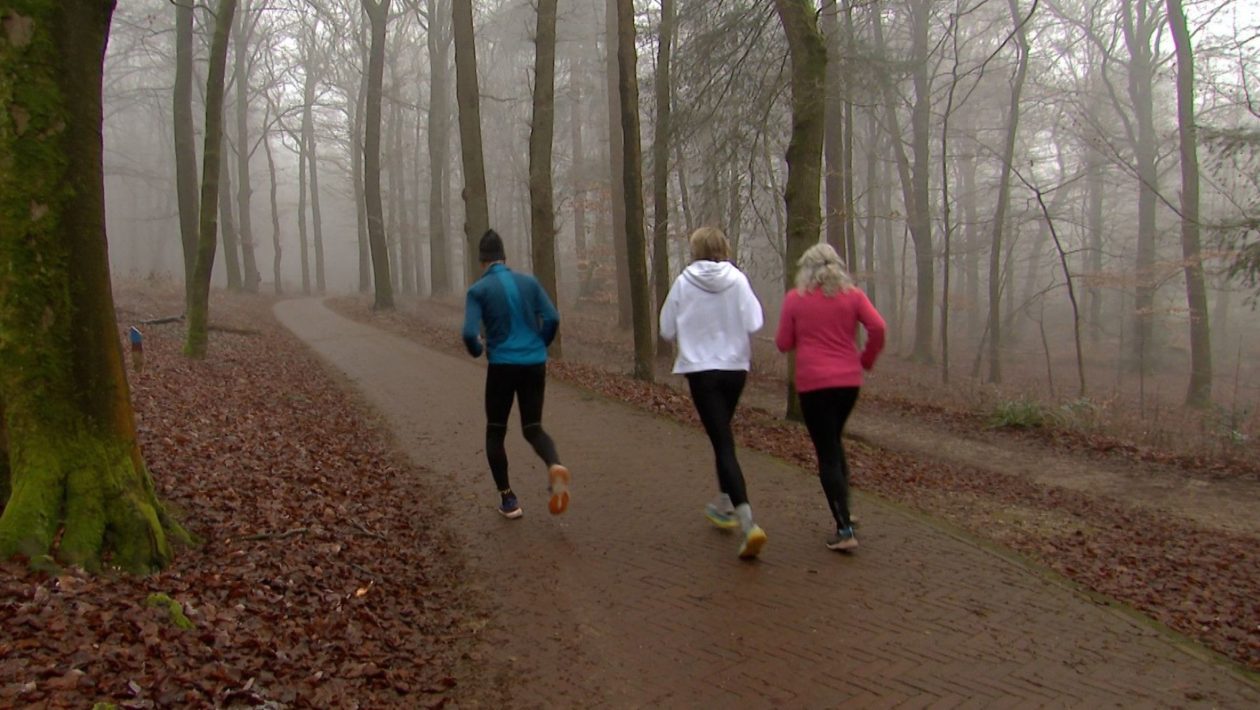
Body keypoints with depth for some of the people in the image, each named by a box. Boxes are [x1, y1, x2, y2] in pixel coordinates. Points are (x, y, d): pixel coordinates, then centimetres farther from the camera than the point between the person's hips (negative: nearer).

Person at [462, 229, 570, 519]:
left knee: (495, 432, 15)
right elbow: (552, 319, -1)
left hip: (502, 366, -3)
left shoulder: (478, 290, -3)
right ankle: (555, 466, -17)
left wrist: (477, 350, 9)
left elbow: (470, 334, -13)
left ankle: (508, 499, 13)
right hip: (534, 364, 3)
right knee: (533, 427, 14)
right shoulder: (529, 281, 6)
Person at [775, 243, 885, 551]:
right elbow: (878, 327, -8)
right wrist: (866, 359, 6)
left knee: (827, 453, 1)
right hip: (849, 380, 4)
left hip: (813, 383, -4)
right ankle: (843, 510, 23)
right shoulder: (852, 294, 4)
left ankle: (844, 529, -4)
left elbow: (783, 344, -1)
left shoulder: (795, 298, -2)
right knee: (834, 440, 24)